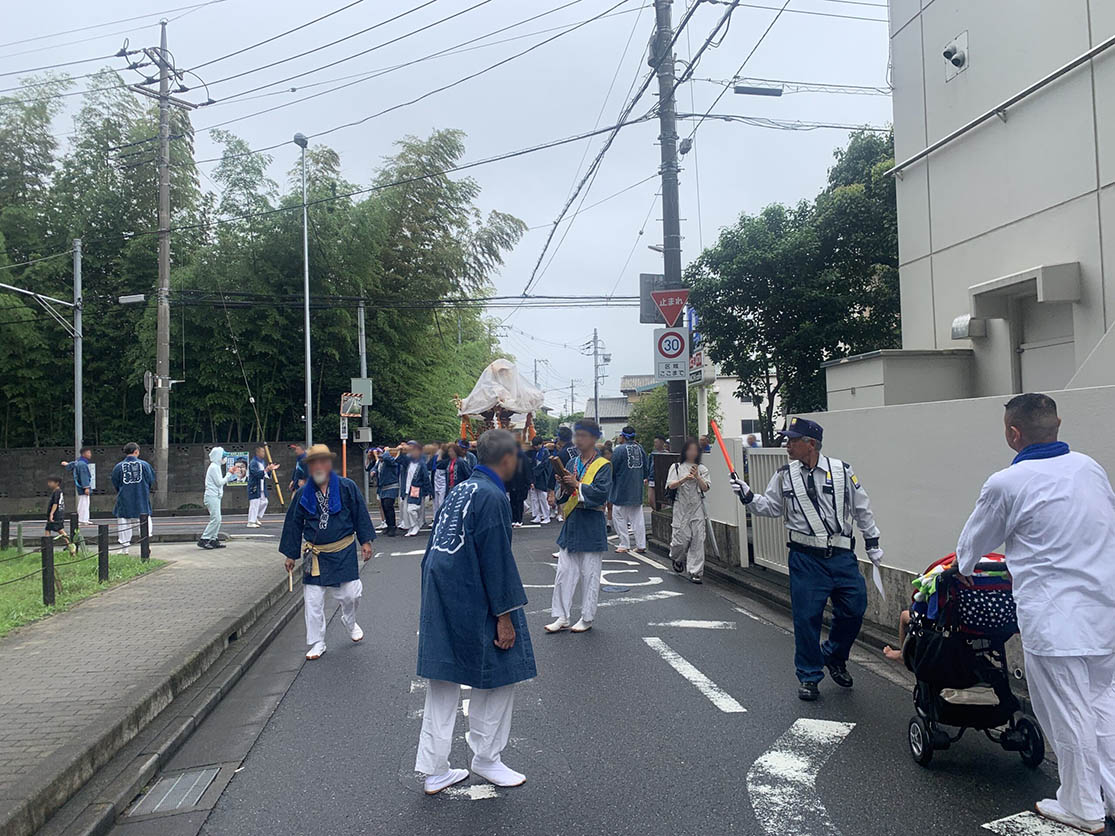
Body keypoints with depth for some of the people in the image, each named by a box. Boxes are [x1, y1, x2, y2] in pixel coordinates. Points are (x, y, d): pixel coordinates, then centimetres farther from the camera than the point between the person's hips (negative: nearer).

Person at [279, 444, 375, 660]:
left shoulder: (347, 487, -3)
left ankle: (350, 622, 34)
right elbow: (293, 524, 8)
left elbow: (360, 514, 3)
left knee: (350, 593, 0)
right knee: (313, 601, 2)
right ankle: (316, 644, 17)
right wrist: (290, 554, 8)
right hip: (315, 555, 1)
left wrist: (365, 541, -1)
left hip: (344, 552, -1)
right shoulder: (303, 494, 2)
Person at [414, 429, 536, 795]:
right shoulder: (492, 497, -17)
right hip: (471, 603, -9)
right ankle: (486, 757, 24)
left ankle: (434, 770, 22)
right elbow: (496, 560, -18)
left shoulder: (460, 490, 9)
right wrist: (505, 616, -13)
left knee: (443, 684, 14)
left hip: (440, 599, 9)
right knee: (496, 676, 10)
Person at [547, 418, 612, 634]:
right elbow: (565, 494, 12)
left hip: (591, 526, -6)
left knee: (589, 575, 5)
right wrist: (564, 487, -10)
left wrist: (577, 485, -22)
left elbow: (602, 492, -19)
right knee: (564, 572, 7)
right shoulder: (573, 462, 11)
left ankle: (587, 618, 16)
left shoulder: (603, 465, -7)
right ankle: (561, 617, 15)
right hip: (571, 522, 6)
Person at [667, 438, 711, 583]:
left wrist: (697, 477, -14)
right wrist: (684, 479, -20)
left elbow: (705, 488, 1)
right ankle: (677, 559, 29)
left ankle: (695, 572, 3)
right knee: (681, 538, -5)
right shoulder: (676, 467, 5)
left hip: (697, 507, 2)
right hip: (681, 507, -1)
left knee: (698, 539, -3)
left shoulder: (702, 468, 8)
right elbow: (671, 486, -6)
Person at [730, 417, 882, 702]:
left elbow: (862, 509, 9)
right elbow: (771, 507, 11)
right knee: (807, 617, 1)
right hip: (805, 558, 0)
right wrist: (748, 497, -5)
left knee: (854, 609, 4)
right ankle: (808, 676, 17)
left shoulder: (842, 470, -1)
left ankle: (834, 656, 32)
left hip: (842, 557, 1)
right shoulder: (785, 475, 2)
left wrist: (872, 543, 12)